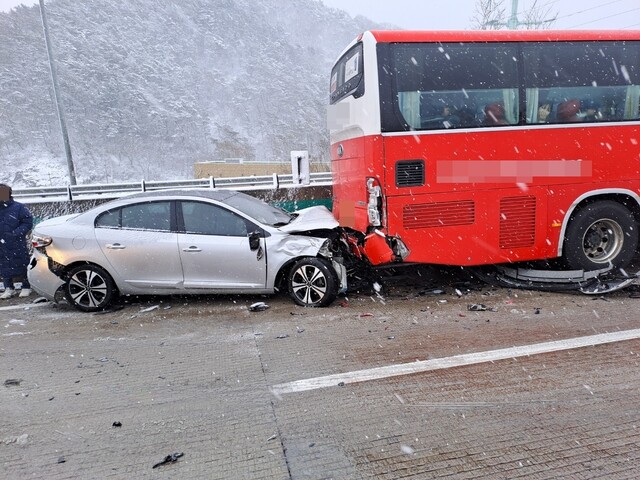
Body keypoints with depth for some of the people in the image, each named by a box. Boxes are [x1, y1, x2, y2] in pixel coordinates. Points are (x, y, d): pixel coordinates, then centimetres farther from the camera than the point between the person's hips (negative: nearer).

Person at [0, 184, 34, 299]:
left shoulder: (18, 207, -7)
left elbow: (28, 223, -6)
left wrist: (15, 234, -16)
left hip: (17, 245, -4)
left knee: (22, 266, 4)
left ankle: (26, 287, 18)